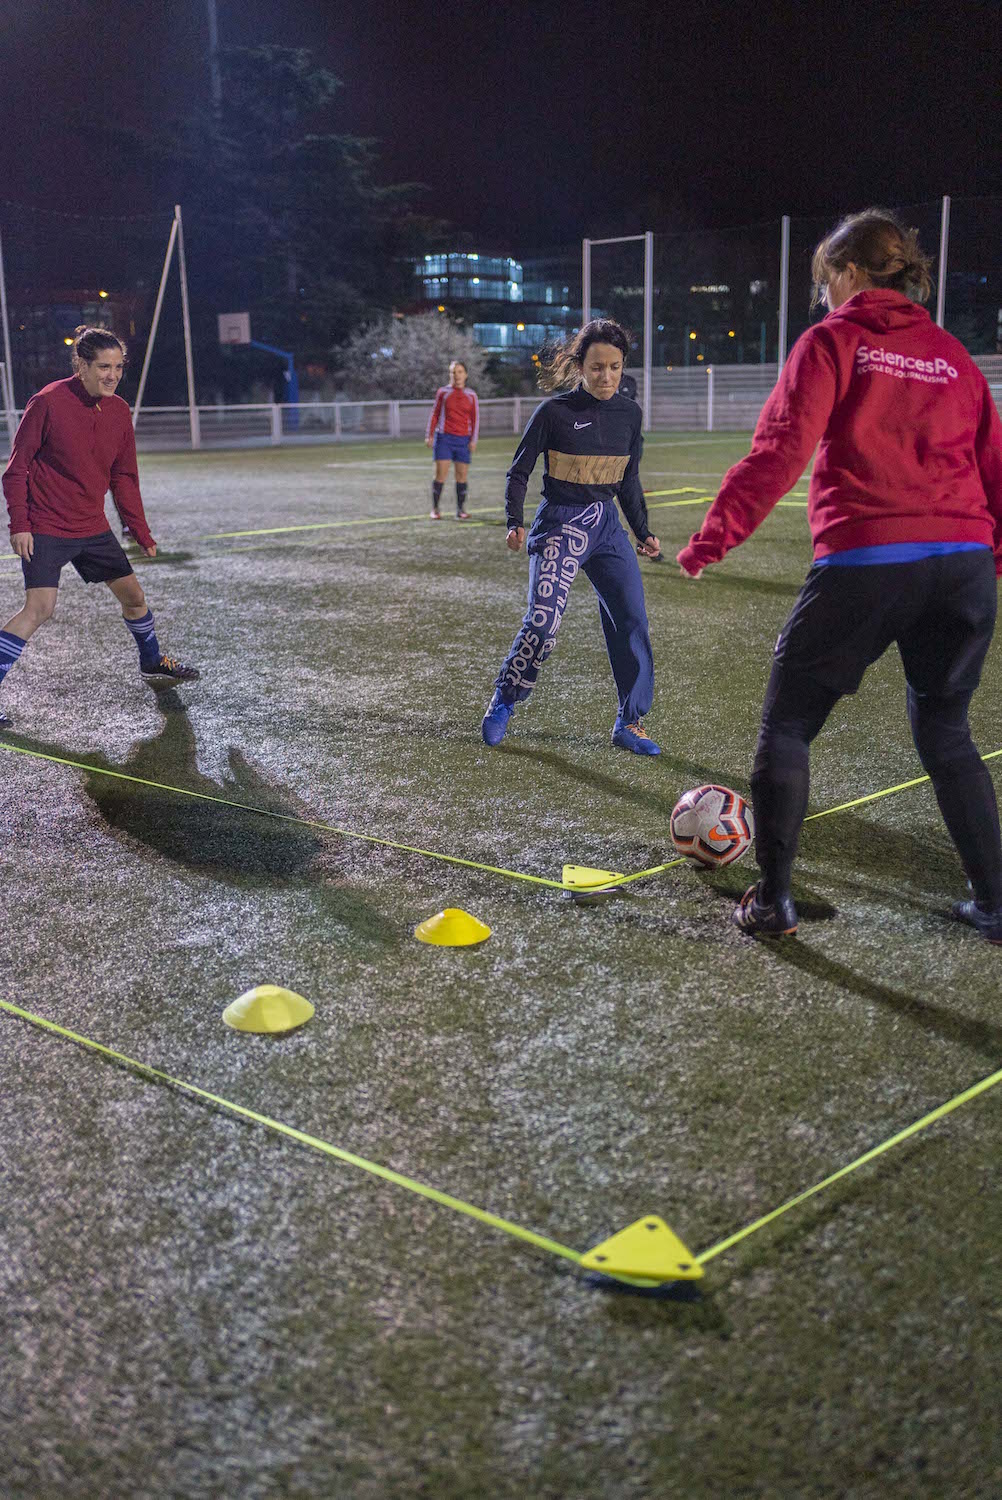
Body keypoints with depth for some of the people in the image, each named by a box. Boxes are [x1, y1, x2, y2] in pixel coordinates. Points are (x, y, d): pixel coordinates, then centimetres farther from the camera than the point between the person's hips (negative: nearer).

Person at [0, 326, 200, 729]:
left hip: (93, 528, 6)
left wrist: (141, 533, 11)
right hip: (45, 529, -6)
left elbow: (124, 478, 12)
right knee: (39, 607, -18)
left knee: (132, 593, 13)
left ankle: (152, 664, 37)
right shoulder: (48, 403, -14)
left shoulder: (119, 412, 3)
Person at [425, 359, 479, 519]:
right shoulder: (443, 392, 7)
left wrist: (473, 440, 0)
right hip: (444, 437, -1)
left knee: (462, 475, -1)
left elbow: (475, 419, 9)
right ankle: (435, 509, 0)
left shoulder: (471, 395, 8)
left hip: (464, 440, 1)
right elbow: (434, 414, 11)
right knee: (440, 474, -6)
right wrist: (429, 435, 3)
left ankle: (461, 509, 6)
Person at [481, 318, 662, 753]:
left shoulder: (629, 413, 6)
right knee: (542, 622, -18)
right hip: (560, 525, -5)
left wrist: (643, 533, 14)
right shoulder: (555, 412, -8)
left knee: (632, 620, -3)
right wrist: (514, 522, -16)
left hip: (607, 525, 5)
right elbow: (519, 471, -2)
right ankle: (503, 702, 6)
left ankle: (630, 723, 9)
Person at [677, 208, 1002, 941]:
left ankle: (773, 900, 12)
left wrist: (717, 533, -10)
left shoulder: (834, 341, 2)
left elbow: (780, 449, -10)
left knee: (787, 725, 10)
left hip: (865, 560, -5)